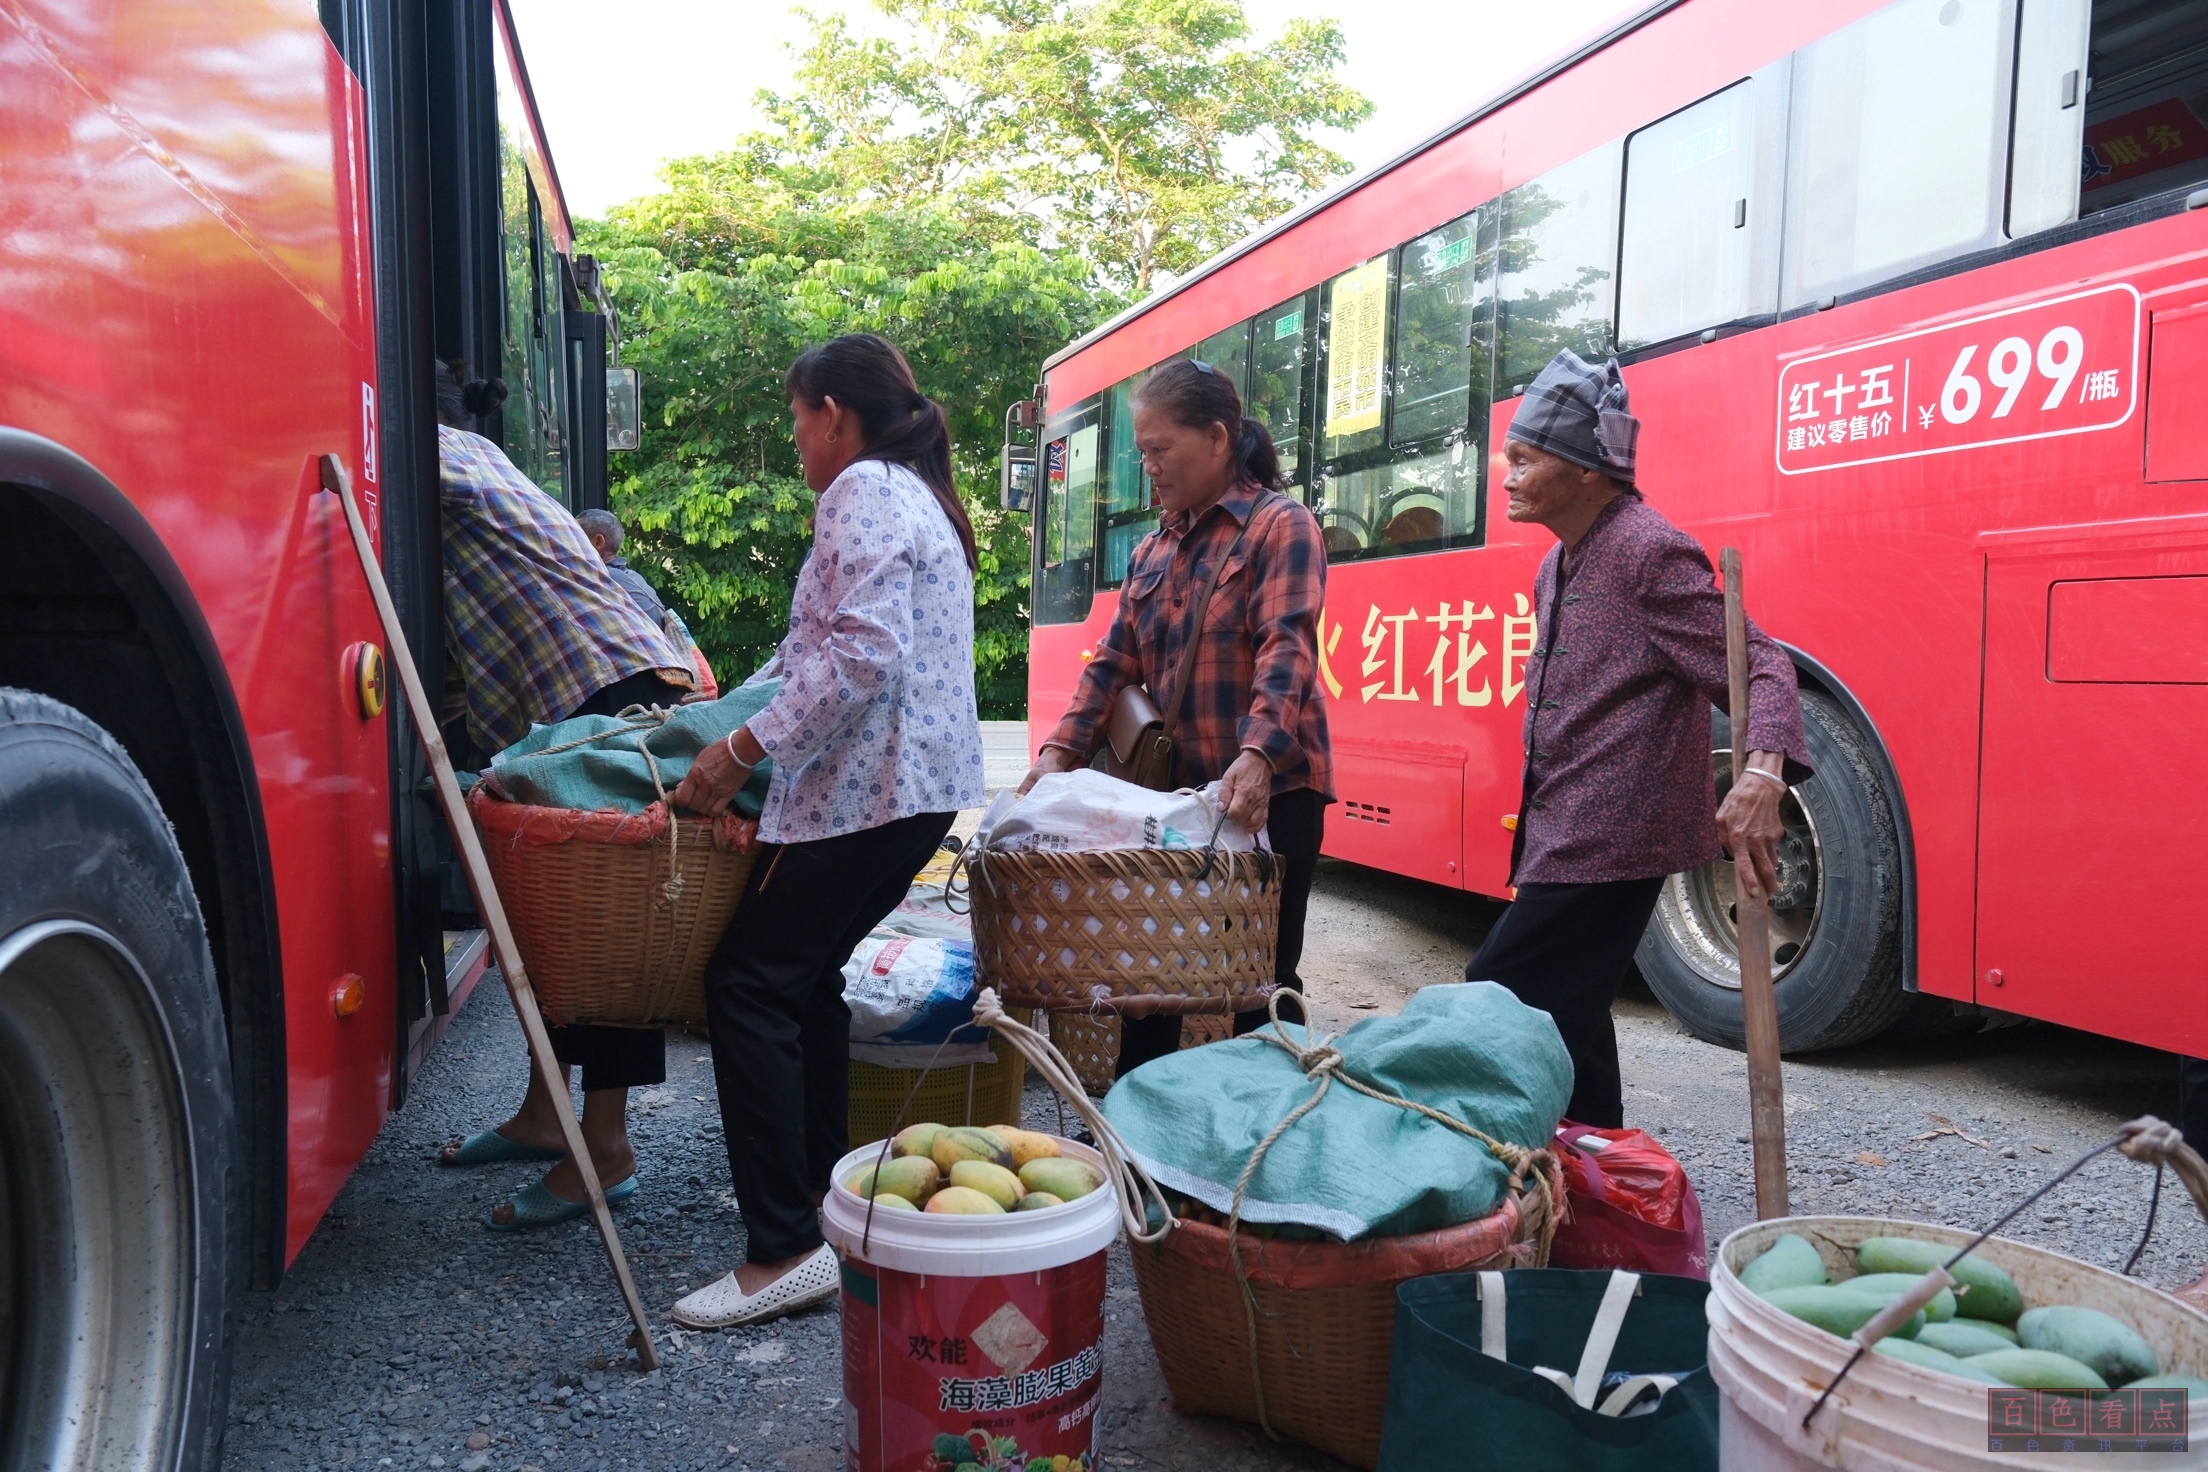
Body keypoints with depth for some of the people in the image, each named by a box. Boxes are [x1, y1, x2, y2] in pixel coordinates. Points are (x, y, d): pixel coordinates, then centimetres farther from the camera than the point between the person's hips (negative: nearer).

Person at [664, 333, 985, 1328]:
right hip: (923, 781, 10)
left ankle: (785, 1250, -8)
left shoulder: (863, 491, -9)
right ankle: (817, 1188, 27)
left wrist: (744, 751, -19)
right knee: (805, 974, 18)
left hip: (867, 785, -10)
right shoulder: (919, 496, 22)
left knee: (750, 985, -8)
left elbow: (864, 656, -23)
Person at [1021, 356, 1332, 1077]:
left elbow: (1287, 650, -20)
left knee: (1258, 983, 1)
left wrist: (1256, 756, -35)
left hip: (1267, 793, -6)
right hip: (1173, 791, 7)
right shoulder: (1152, 551, 16)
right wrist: (1061, 750, -4)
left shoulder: (1279, 526, -6)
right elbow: (1115, 660, 11)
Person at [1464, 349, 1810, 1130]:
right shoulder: (1556, 567, 15)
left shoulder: (1649, 550, -14)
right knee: (1565, 1023, 14)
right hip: (1563, 834, 9)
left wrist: (1763, 774, -35)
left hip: (1609, 839, -9)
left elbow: (1756, 664, -17)